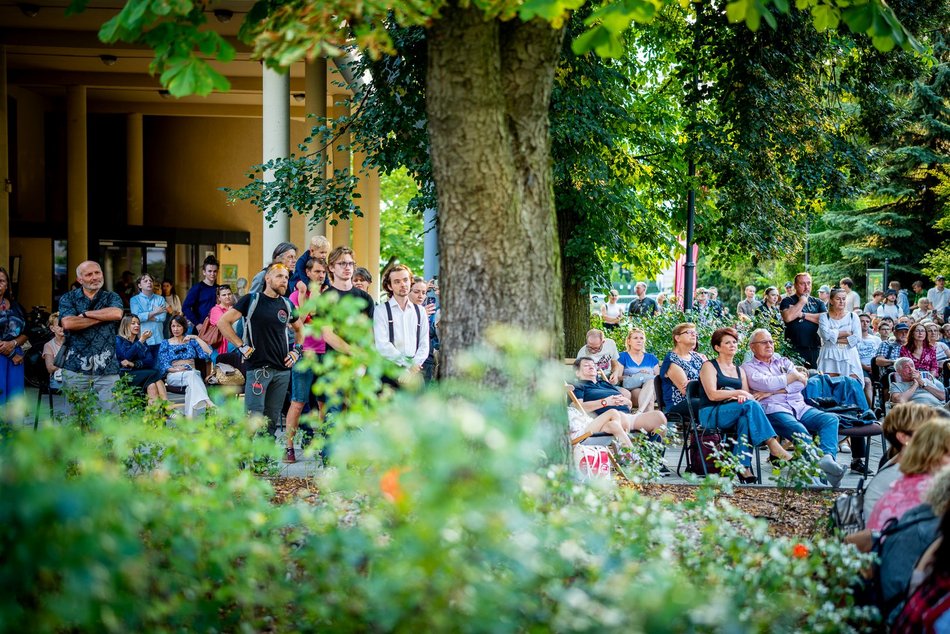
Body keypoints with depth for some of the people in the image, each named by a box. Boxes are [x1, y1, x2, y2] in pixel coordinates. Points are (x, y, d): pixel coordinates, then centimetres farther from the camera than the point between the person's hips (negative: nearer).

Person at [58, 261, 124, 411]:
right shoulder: (68, 298, 9)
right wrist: (102, 317, -6)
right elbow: (68, 323, -10)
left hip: (107, 368, 0)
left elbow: (117, 313, -11)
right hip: (75, 368, 0)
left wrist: (85, 314, -5)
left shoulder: (111, 297, 12)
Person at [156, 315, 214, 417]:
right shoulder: (165, 343, 20)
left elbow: (208, 353, 7)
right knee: (192, 375, -38)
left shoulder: (191, 341, 23)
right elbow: (164, 364, 6)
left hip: (192, 373, 2)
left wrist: (196, 338, 4)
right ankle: (207, 402, -58)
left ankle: (190, 415, -54)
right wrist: (176, 369, -14)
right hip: (174, 376, -2)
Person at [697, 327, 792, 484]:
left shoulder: (739, 370, 24)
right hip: (710, 415, -5)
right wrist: (738, 393, -10)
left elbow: (748, 396, 12)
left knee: (745, 419, -34)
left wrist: (741, 396, -12)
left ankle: (743, 467, -42)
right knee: (750, 405, -30)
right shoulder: (710, 366, 6)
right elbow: (712, 395, -9)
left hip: (733, 414, 5)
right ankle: (773, 445, -37)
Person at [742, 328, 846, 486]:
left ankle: (827, 458, -46)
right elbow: (766, 383, -8)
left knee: (830, 419, -22)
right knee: (800, 431, -35)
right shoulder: (748, 368, 13)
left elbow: (801, 384, 8)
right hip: (774, 411, -6)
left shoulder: (783, 362, 26)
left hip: (799, 407, 6)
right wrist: (794, 375, 4)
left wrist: (773, 391, -5)